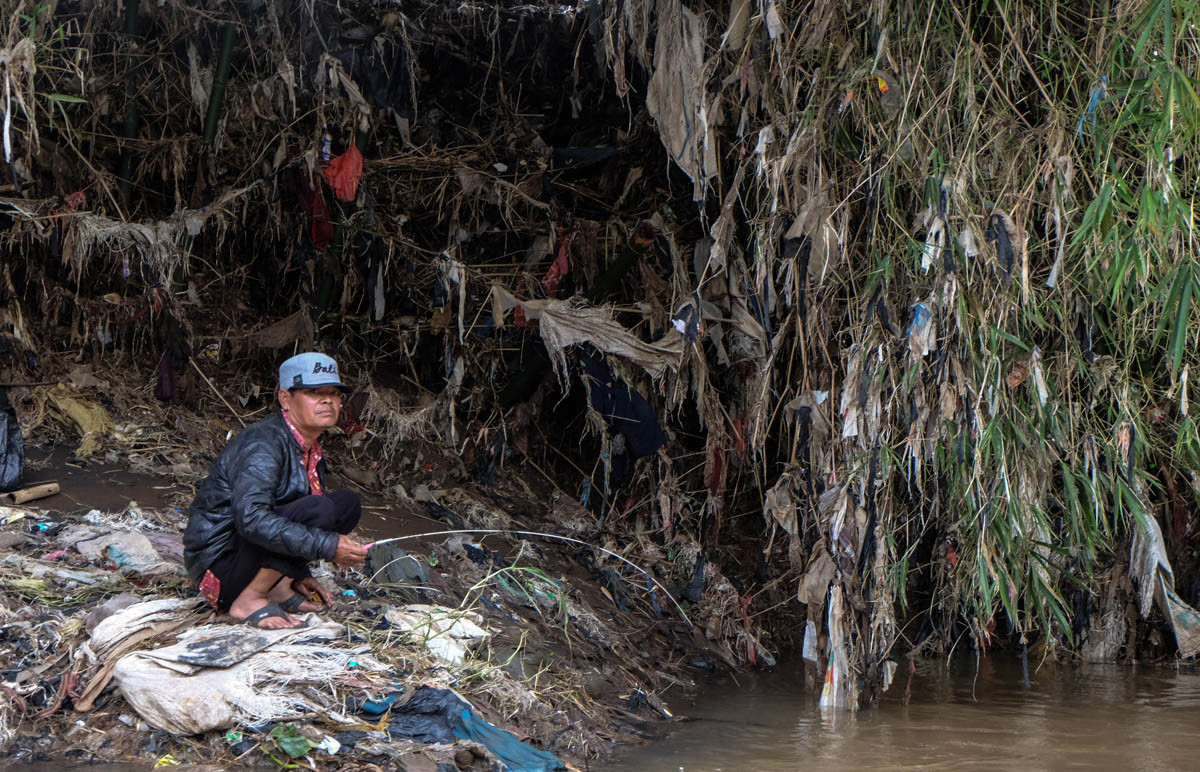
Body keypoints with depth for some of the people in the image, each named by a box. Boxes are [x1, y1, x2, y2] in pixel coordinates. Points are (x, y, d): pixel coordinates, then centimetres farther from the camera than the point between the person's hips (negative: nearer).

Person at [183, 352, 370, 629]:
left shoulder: (309, 449, 11)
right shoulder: (263, 444, -19)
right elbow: (250, 519, -34)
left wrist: (298, 573, 12)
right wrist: (328, 546, -33)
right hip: (219, 562, -10)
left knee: (348, 503, 5)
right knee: (318, 510, -28)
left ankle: (277, 587, 1)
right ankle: (249, 601, -19)